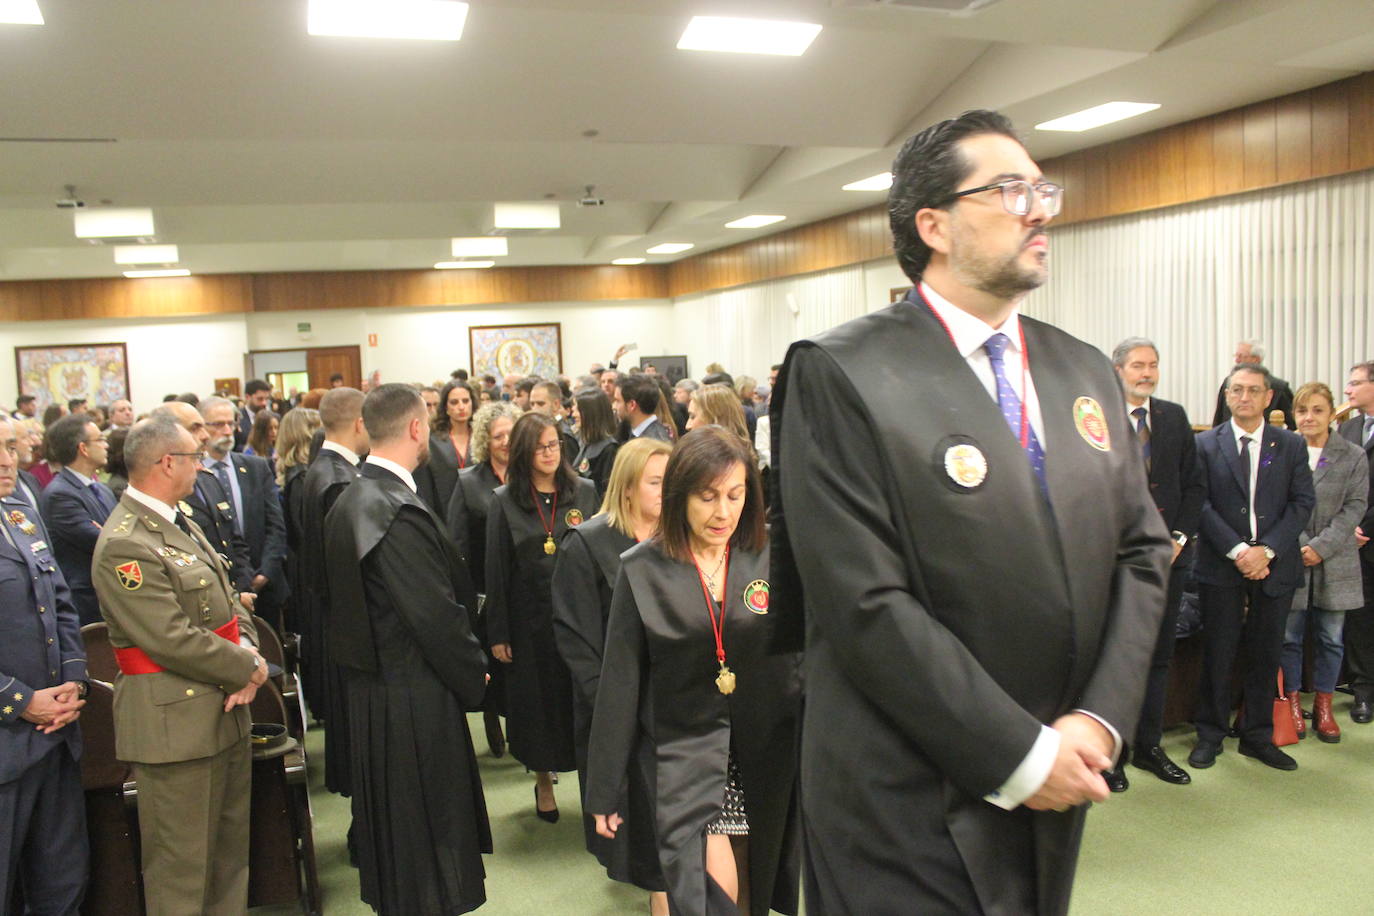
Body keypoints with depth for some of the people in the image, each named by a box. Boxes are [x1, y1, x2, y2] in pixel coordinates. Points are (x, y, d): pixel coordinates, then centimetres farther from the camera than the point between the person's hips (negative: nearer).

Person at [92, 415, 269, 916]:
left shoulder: (178, 523, 11)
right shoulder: (125, 545, -20)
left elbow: (227, 603, 13)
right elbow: (174, 640, -24)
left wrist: (249, 653, -6)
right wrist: (248, 668, -13)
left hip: (224, 713, 10)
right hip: (176, 724, -9)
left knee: (231, 854, 21)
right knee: (182, 870, 6)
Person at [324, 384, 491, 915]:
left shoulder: (349, 502, 6)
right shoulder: (400, 513, -24)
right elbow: (438, 616, -24)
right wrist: (474, 675, -8)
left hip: (368, 686, 10)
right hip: (415, 696, -10)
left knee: (387, 820, 23)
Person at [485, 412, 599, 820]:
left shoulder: (585, 492, 1)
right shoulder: (504, 501, -1)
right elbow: (496, 571, -1)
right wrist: (497, 633, -3)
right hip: (530, 619, 0)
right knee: (538, 702, 11)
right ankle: (544, 782, 30)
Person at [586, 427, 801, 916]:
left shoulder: (772, 558, -4)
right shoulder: (642, 570, -4)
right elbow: (619, 683, 0)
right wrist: (604, 791, 3)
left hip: (768, 748, 2)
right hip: (685, 751, -1)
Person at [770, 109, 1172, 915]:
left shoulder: (1086, 373, 8)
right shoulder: (838, 375, -14)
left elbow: (1141, 552, 8)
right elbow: (867, 603, -19)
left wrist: (1102, 719, -5)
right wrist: (1019, 755, -15)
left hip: (1059, 785, 6)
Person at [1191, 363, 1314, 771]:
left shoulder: (1291, 445, 7)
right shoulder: (1206, 444, 1)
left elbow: (1303, 503, 0)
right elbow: (1201, 504, -4)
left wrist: (1267, 549, -12)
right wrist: (1237, 550, -14)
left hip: (1274, 568, 2)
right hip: (1221, 568, -2)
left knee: (1265, 656, 9)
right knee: (1217, 655, 4)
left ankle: (1258, 737, 23)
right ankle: (1209, 735, 16)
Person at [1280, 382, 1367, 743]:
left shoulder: (1352, 456, 3)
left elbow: (1355, 507, -1)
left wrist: (1322, 547, -12)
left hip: (1334, 562, 1)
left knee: (1331, 638, 9)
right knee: (1289, 636, 5)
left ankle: (1323, 705, 23)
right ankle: (1292, 702, 20)